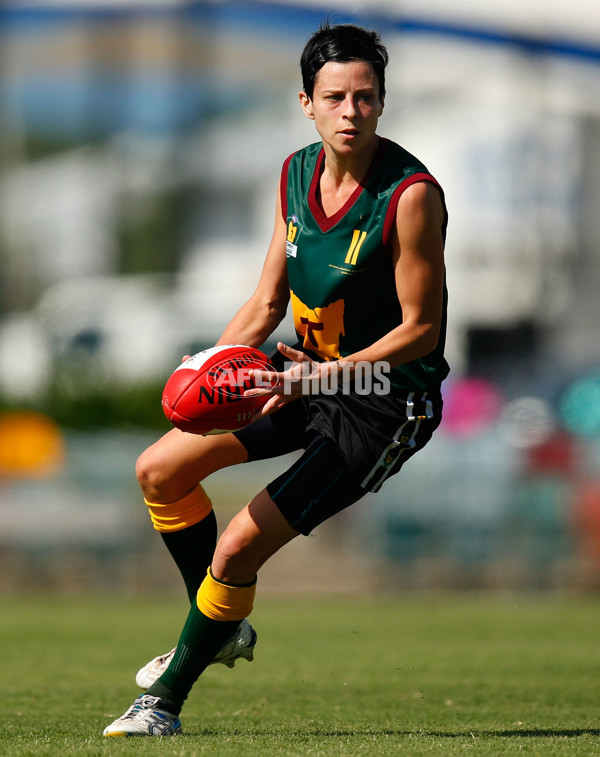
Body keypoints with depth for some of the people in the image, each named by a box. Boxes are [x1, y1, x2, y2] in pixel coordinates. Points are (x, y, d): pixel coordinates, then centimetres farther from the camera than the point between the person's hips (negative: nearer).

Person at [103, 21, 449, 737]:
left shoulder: (411, 194, -23)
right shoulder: (297, 174, -1)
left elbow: (421, 329, -20)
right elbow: (266, 304, 7)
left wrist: (328, 374, -29)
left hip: (385, 402, -8)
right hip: (310, 371, 8)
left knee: (239, 547, -15)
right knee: (160, 470, 11)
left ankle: (165, 704, 5)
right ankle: (224, 629, 30)